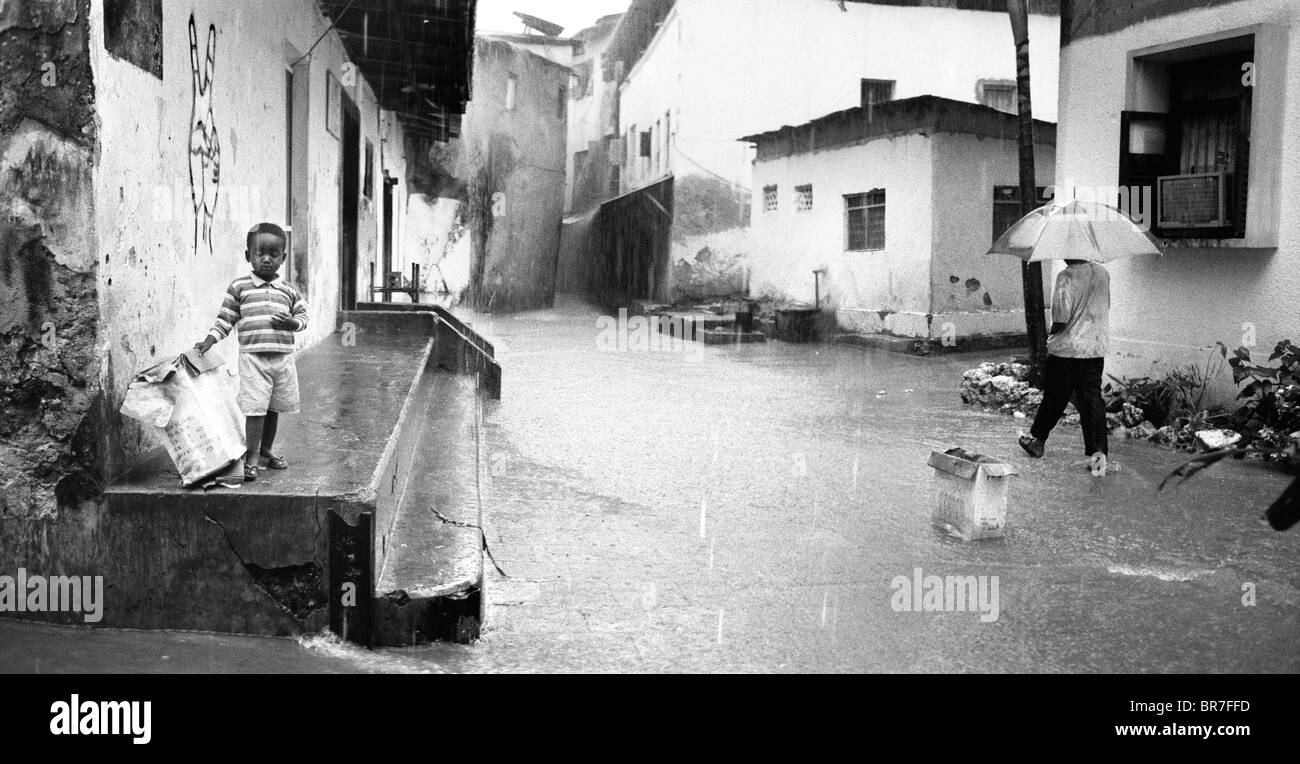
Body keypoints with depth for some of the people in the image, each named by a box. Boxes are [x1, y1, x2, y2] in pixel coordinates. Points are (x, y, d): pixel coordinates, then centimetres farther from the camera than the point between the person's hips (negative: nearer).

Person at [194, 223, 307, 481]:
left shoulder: (289, 290, 7)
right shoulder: (239, 287, 1)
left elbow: (303, 316, 11)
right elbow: (225, 319, 4)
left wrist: (291, 322, -10)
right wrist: (209, 341, -6)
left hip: (283, 356, 3)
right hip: (252, 356, -3)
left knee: (274, 407, 13)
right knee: (255, 407, -8)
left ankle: (266, 448, 29)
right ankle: (251, 456, -1)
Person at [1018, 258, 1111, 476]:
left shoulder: (1066, 276, -16)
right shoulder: (1103, 274, 5)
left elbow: (1061, 318, -19)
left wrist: (1052, 333, -1)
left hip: (1066, 347, -5)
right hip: (1096, 348, 5)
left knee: (1054, 397, 10)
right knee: (1092, 398, 5)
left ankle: (1037, 440, 29)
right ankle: (1097, 452, -4)